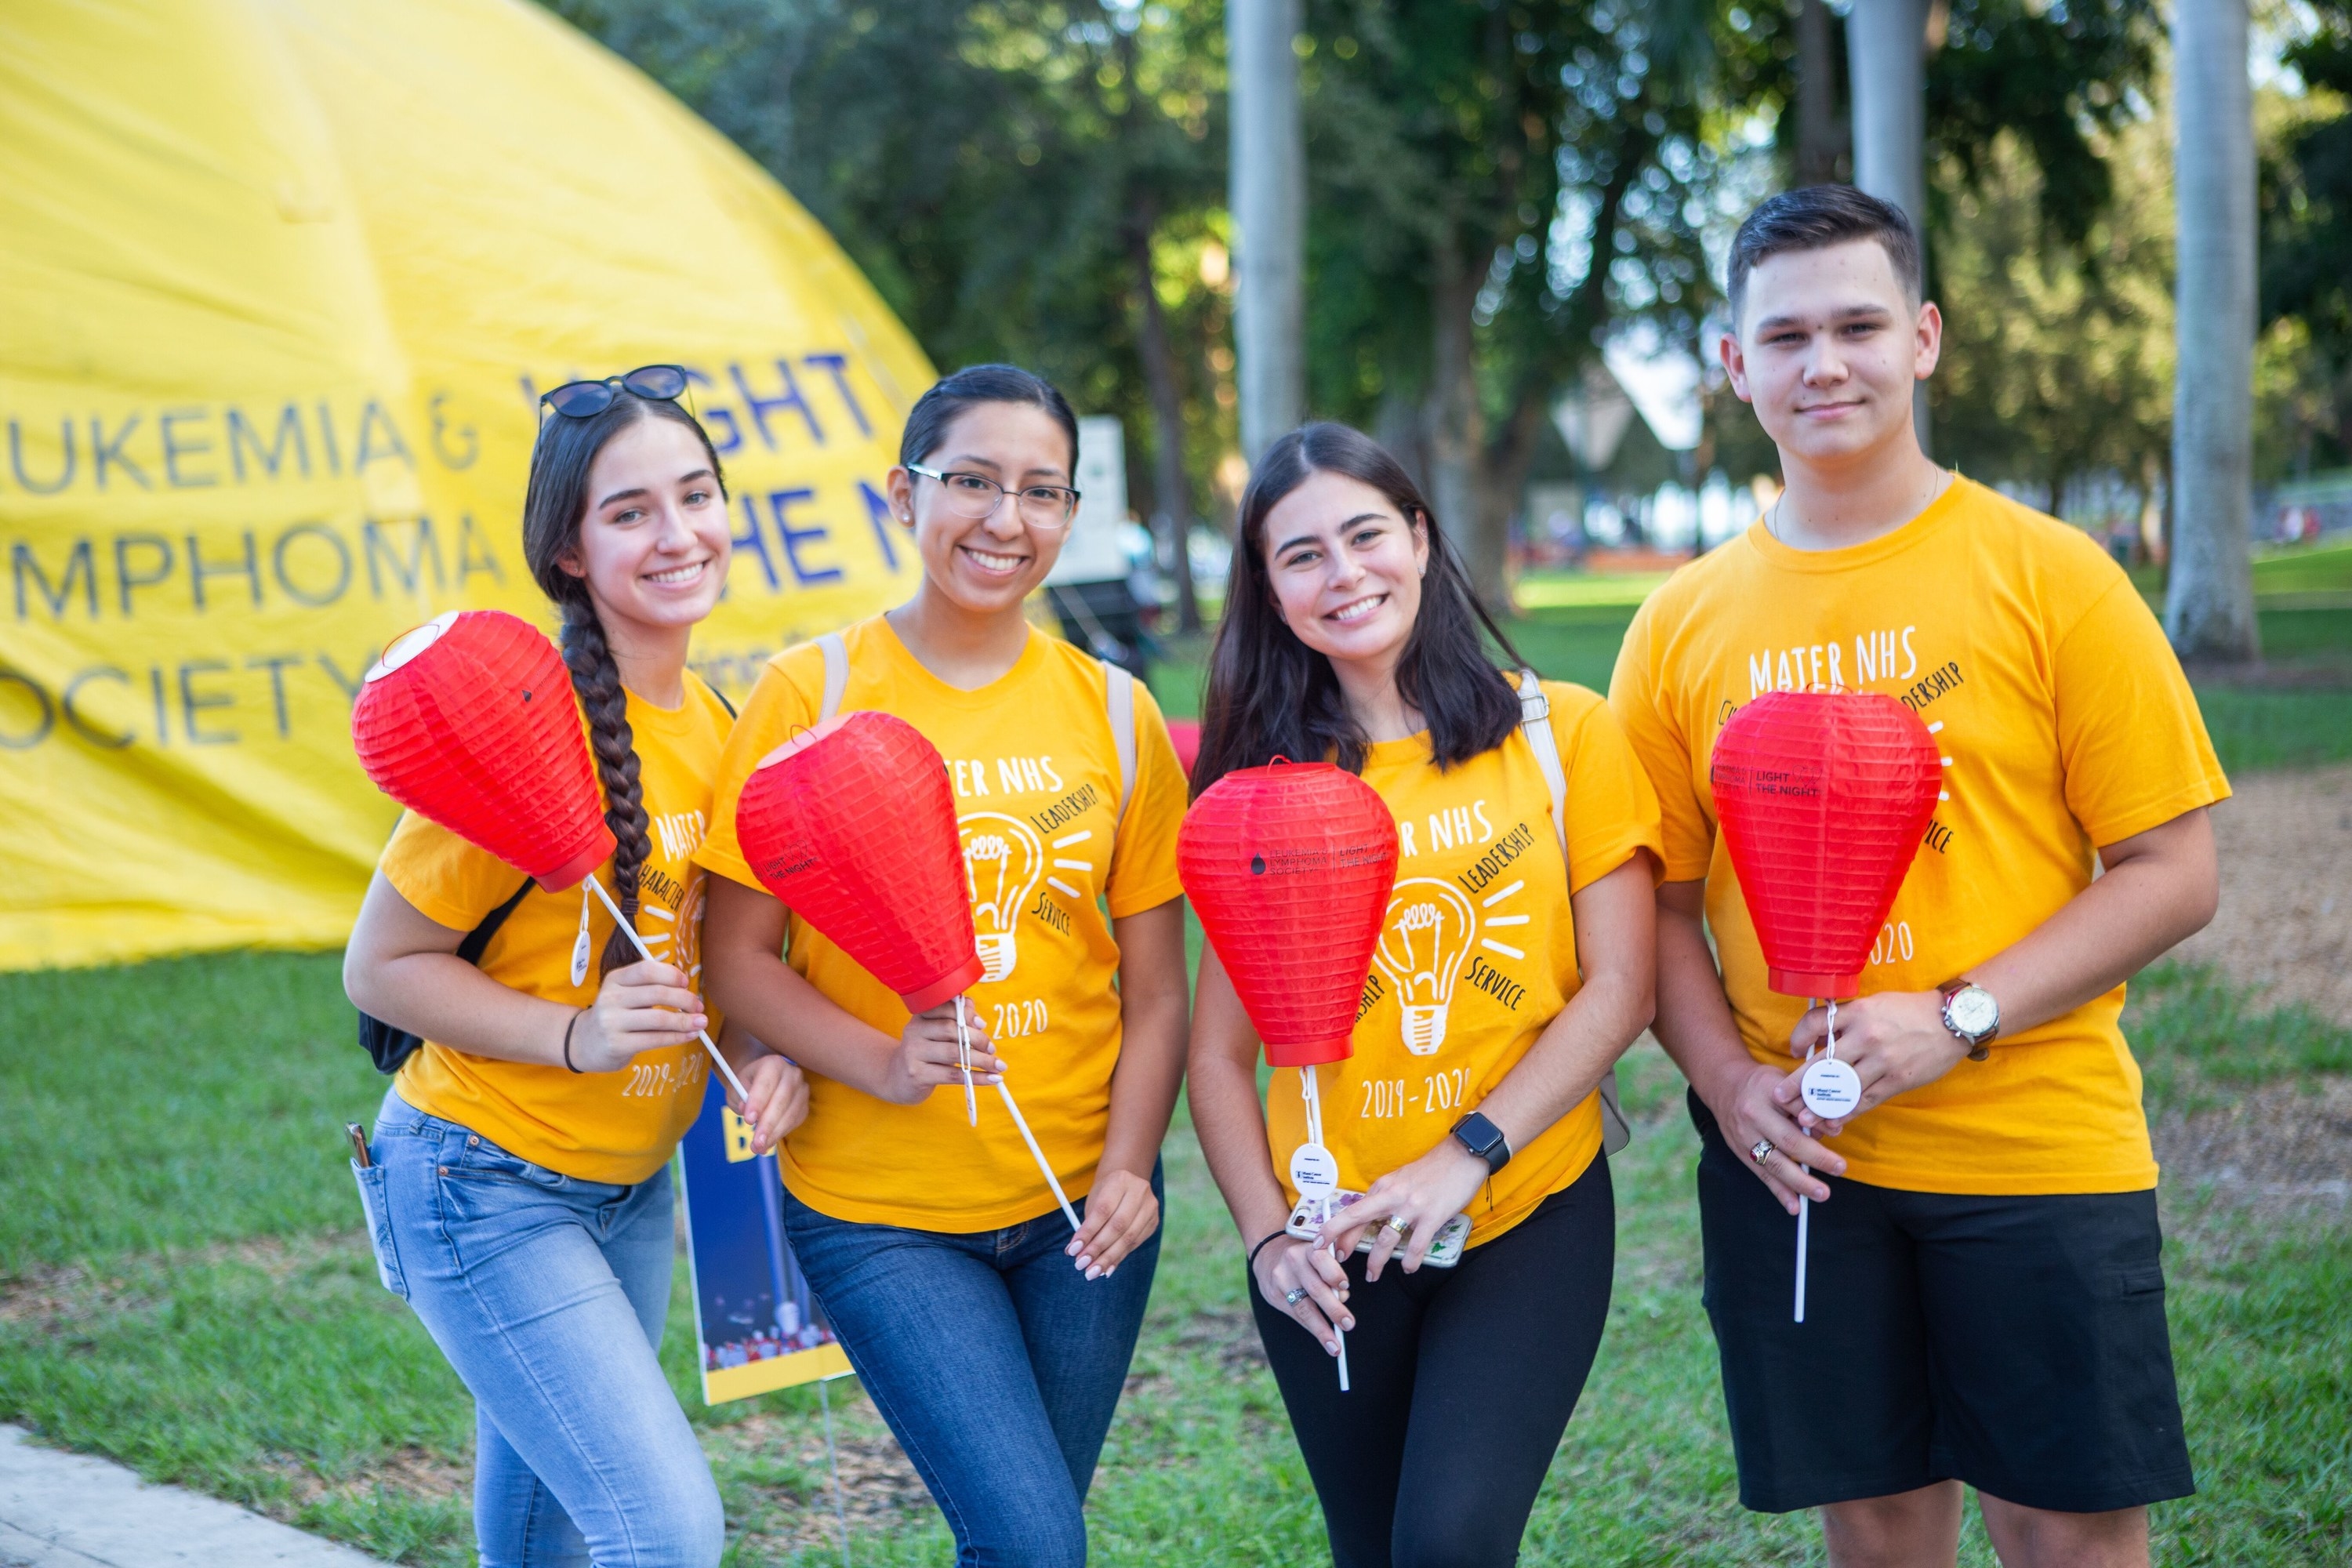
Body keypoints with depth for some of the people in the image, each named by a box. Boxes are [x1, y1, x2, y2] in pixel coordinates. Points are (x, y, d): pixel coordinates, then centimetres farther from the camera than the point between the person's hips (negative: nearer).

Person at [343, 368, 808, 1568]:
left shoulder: (713, 723, 2)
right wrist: (577, 1035, -27)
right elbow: (381, 966, -15)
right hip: (484, 1185, -7)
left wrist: (758, 1052, -5)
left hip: (628, 1192, 7)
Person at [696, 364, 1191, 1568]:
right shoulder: (812, 692, -5)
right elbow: (738, 957, -5)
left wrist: (1128, 1166, -8)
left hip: (1077, 1204, 3)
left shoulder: (1112, 712, 3)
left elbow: (1154, 991, 6)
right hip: (880, 1209, -3)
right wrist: (882, 1061, -20)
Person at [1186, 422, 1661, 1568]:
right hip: (1334, 1249, 2)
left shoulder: (1560, 732, -1)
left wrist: (1465, 1155, -14)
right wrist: (1267, 1235, -10)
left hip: (1531, 1222, -2)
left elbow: (1618, 989, -4)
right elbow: (1218, 1053, 3)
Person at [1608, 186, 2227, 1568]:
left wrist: (1959, 1019, -15)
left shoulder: (2046, 573, -4)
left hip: (2038, 1142, -2)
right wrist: (1727, 1078, -7)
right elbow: (1663, 904, 10)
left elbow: (2173, 873, -6)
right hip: (1797, 1160, 2)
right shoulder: (1683, 623, 4)